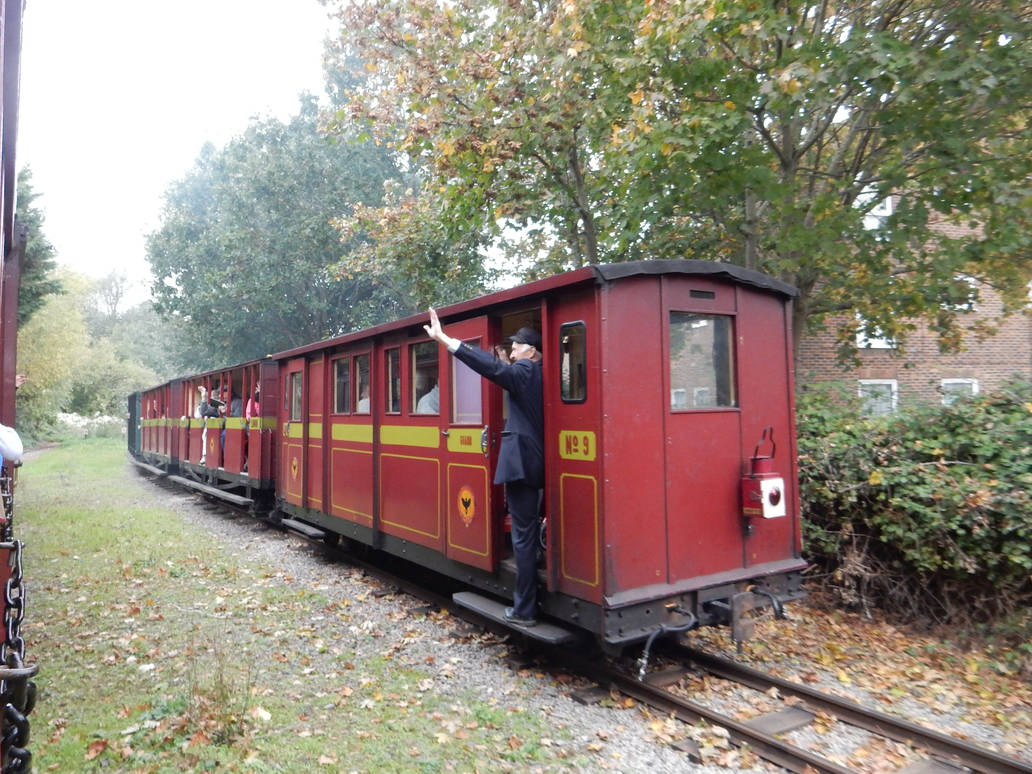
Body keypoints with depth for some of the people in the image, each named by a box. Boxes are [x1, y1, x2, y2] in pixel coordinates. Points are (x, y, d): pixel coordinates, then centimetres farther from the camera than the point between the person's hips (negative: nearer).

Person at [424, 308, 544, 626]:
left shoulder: (524, 372, -11)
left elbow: (490, 366, -22)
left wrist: (443, 339, -24)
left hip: (521, 464, -9)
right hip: (537, 465, 9)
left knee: (524, 536, -4)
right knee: (530, 532, 16)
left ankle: (524, 610, 4)